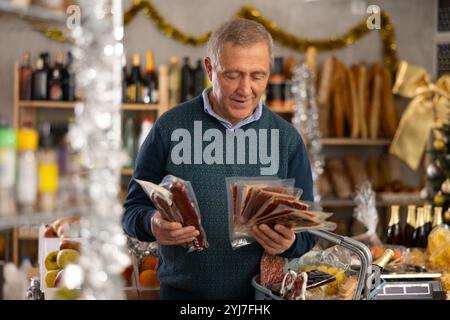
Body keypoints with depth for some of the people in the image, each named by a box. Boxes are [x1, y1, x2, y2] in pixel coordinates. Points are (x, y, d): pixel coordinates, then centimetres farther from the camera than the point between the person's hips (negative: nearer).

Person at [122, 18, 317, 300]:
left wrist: (289, 243, -19)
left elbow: (307, 230, 3)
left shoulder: (287, 139, -1)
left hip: (262, 294, 1)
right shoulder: (169, 128, -5)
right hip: (183, 292, -1)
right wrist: (153, 225, -24)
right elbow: (134, 210, -2)